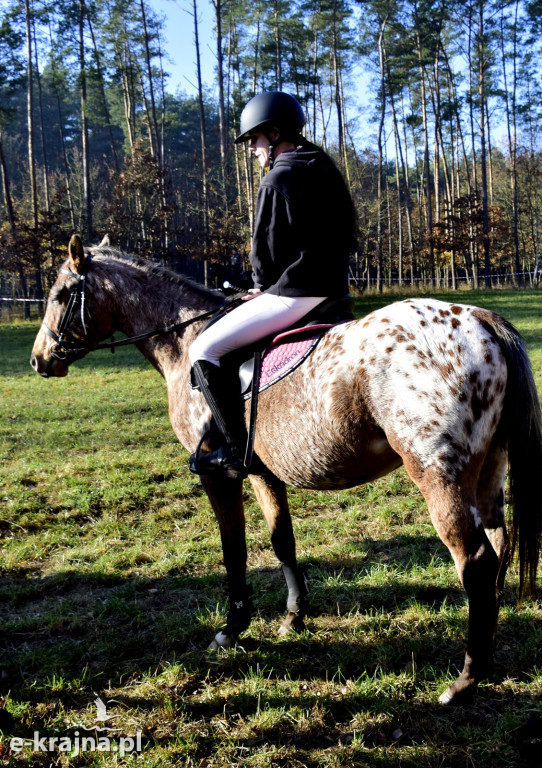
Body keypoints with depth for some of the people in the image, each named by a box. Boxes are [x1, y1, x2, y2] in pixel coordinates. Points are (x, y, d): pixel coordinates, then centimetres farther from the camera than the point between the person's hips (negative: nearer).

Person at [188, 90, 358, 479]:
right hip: (333, 288, 10)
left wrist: (263, 285, 11)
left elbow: (266, 251, -12)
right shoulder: (328, 173, 15)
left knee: (204, 350, -4)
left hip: (293, 294, -10)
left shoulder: (277, 180, -12)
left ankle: (238, 451, -7)